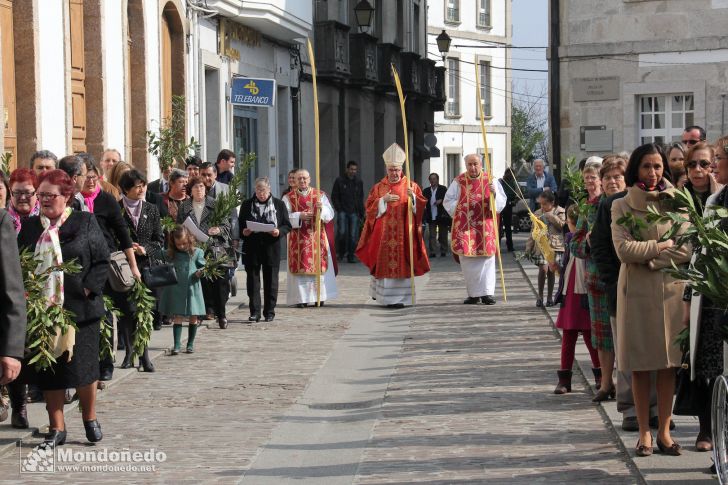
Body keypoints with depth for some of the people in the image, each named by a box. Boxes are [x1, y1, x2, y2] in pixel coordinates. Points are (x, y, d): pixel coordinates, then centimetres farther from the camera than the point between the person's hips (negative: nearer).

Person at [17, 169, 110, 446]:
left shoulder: (85, 223, 0)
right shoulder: (30, 226, 11)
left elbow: (102, 262, -1)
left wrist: (87, 290, -12)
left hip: (80, 309, -3)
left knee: (82, 367, 2)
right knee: (48, 369, 4)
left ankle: (90, 420, 22)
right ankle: (57, 428, 12)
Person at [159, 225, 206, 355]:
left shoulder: (197, 252, 1)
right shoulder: (171, 254, 5)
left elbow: (202, 267, 3)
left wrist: (200, 273, -17)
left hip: (192, 289, 0)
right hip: (176, 289, 0)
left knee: (193, 317, 7)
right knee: (177, 317, -2)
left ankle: (190, 343, 18)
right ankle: (177, 344, -3)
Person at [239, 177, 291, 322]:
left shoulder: (279, 204, 5)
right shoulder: (247, 205, 9)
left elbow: (287, 225, 6)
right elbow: (240, 225, 12)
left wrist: (279, 232, -14)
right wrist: (243, 232, -9)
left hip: (271, 247, -1)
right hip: (252, 248, 1)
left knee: (271, 280, 3)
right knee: (253, 279, 0)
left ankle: (269, 312, 11)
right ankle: (255, 312, 3)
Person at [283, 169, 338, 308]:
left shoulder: (320, 195, 9)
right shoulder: (289, 197, 7)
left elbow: (330, 214, 0)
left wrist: (321, 209, -20)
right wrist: (299, 216, -15)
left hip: (317, 236, 1)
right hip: (298, 238, -1)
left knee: (318, 265, 0)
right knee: (300, 267, -4)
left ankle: (319, 297, 6)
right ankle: (301, 298, -2)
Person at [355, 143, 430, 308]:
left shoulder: (411, 186, 7)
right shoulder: (378, 187, 9)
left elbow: (421, 206, -1)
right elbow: (370, 208, 1)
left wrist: (413, 197, -20)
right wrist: (384, 200, -13)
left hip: (404, 233, 0)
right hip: (384, 234, 0)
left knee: (402, 264, -2)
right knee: (385, 263, -4)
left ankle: (400, 298, 2)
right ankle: (384, 295, 1)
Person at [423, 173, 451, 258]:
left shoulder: (443, 189, 1)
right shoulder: (426, 191, 8)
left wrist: (441, 201, -21)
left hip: (442, 216, -2)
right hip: (431, 217, 2)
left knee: (443, 235, 7)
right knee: (432, 235, -2)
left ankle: (443, 251, 15)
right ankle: (432, 252, -2)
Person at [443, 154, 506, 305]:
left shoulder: (490, 180, 4)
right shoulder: (458, 182, 5)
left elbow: (502, 202, 1)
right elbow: (447, 201, 10)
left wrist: (494, 193, -18)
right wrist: (459, 210, -4)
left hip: (485, 226, -1)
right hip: (465, 227, 1)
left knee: (487, 258, -5)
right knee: (467, 261, 0)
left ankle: (487, 293, -4)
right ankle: (473, 294, 7)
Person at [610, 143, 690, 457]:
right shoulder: (622, 206, 2)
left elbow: (686, 251, -3)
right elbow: (623, 249, -10)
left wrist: (651, 259, -12)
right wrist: (661, 247, -7)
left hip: (670, 289, 2)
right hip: (637, 290, -2)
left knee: (669, 363, 3)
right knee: (640, 365, 1)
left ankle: (664, 431, 10)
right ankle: (644, 433, 10)